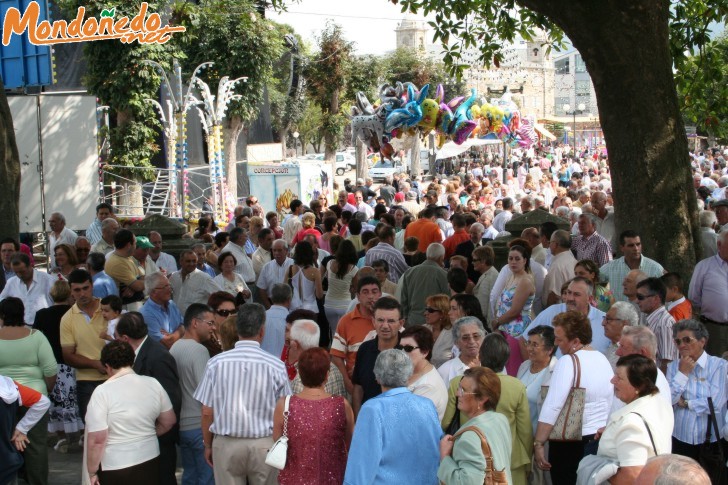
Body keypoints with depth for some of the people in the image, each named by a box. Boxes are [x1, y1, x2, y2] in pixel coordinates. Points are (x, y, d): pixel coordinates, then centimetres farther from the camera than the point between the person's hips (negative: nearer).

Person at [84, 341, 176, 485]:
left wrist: (92, 473, -7)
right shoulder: (153, 384, -2)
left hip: (115, 469, -5)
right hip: (150, 462, 5)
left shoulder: (102, 392, -15)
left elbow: (97, 439, -18)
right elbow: (169, 421, 8)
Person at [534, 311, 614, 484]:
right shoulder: (604, 360, 7)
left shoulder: (568, 362, -16)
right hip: (603, 440, 7)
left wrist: (538, 444, -20)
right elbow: (611, 405, 10)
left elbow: (552, 407, -21)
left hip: (571, 443, -7)